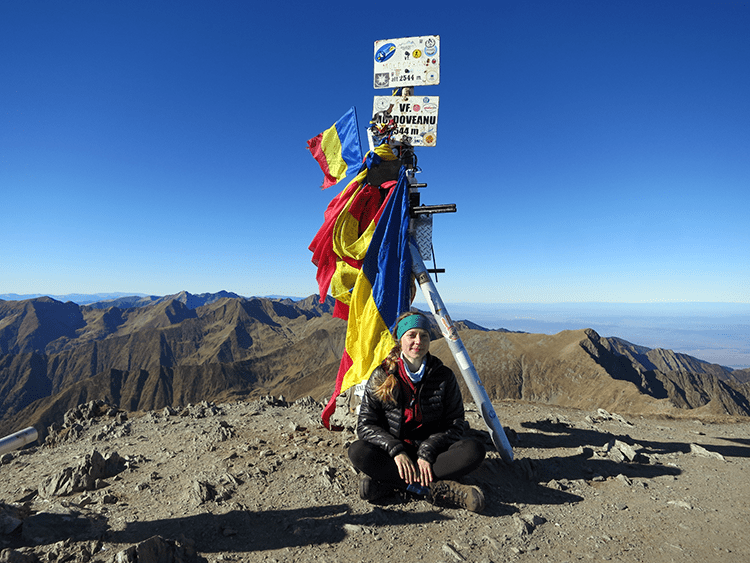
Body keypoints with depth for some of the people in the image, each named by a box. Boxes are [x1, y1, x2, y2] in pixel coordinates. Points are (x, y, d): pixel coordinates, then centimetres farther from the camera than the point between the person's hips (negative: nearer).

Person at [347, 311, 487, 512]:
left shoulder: (444, 377, -3)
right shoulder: (381, 376, -5)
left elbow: (454, 425, -2)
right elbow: (365, 424, -6)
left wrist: (428, 453, -17)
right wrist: (396, 450, -20)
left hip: (431, 451, 1)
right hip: (393, 452, 0)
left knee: (474, 451, -27)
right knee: (358, 452, -29)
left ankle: (385, 481, -28)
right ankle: (439, 490, -29)